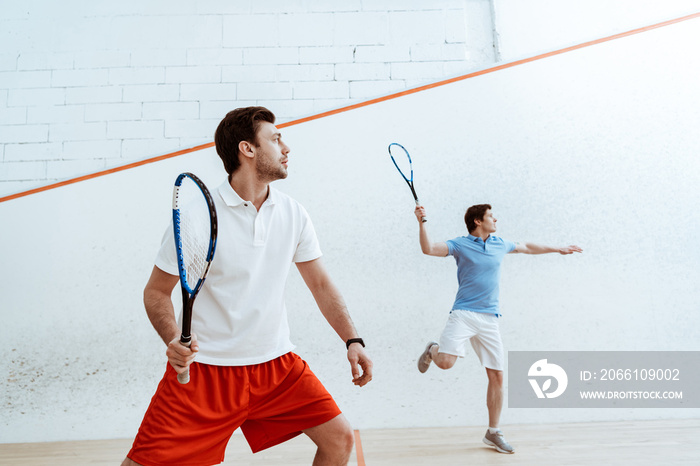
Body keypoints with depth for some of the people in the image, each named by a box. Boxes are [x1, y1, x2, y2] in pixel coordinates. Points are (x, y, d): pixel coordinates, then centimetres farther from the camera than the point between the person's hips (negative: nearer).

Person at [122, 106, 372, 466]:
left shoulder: (293, 214, 1)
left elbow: (320, 283, 7)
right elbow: (156, 291, -4)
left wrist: (352, 340, -2)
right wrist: (173, 339, -22)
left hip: (276, 364, 4)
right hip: (202, 370, -3)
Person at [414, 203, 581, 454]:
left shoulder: (500, 244, 14)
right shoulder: (460, 244, -2)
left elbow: (527, 247, 33)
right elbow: (428, 249, -15)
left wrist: (558, 249, 39)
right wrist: (422, 223, -28)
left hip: (489, 318, 5)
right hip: (463, 314, -4)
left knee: (497, 376, 3)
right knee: (446, 362, -22)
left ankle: (493, 433, 20)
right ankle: (433, 350, 17)